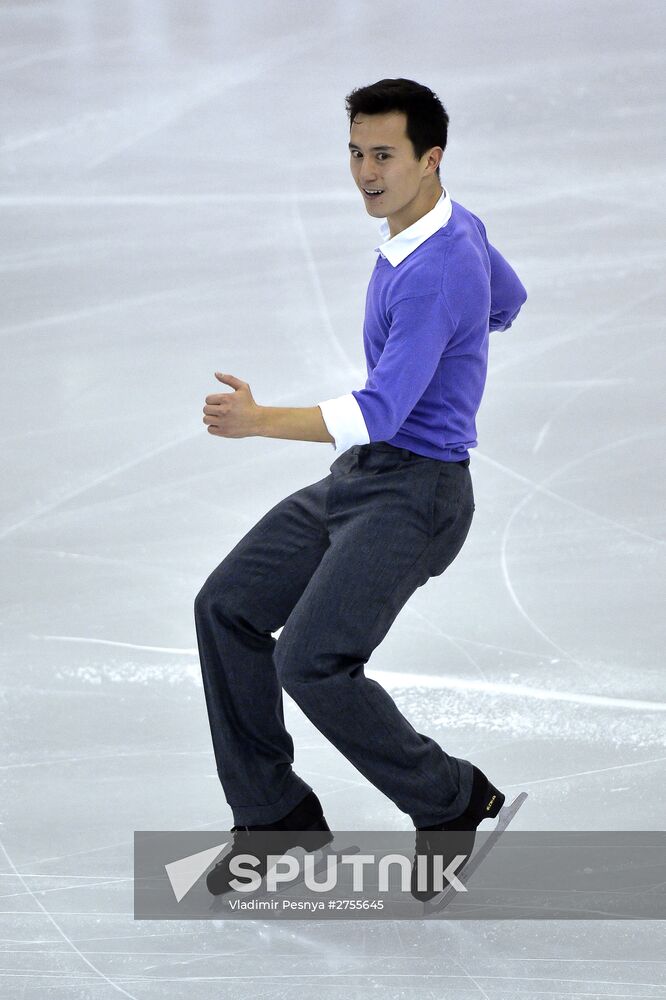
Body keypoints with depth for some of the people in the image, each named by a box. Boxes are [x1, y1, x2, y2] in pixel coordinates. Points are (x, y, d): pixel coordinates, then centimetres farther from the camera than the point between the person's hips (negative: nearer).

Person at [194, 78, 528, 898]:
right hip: (356, 481, 10)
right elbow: (506, 300, 26)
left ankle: (450, 801, 0)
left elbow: (379, 415, -30)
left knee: (311, 661, -21)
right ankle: (276, 814, 10)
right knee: (228, 608, 3)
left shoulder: (435, 274, -24)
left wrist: (258, 422, -41)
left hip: (413, 496, -10)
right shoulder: (454, 222, 6)